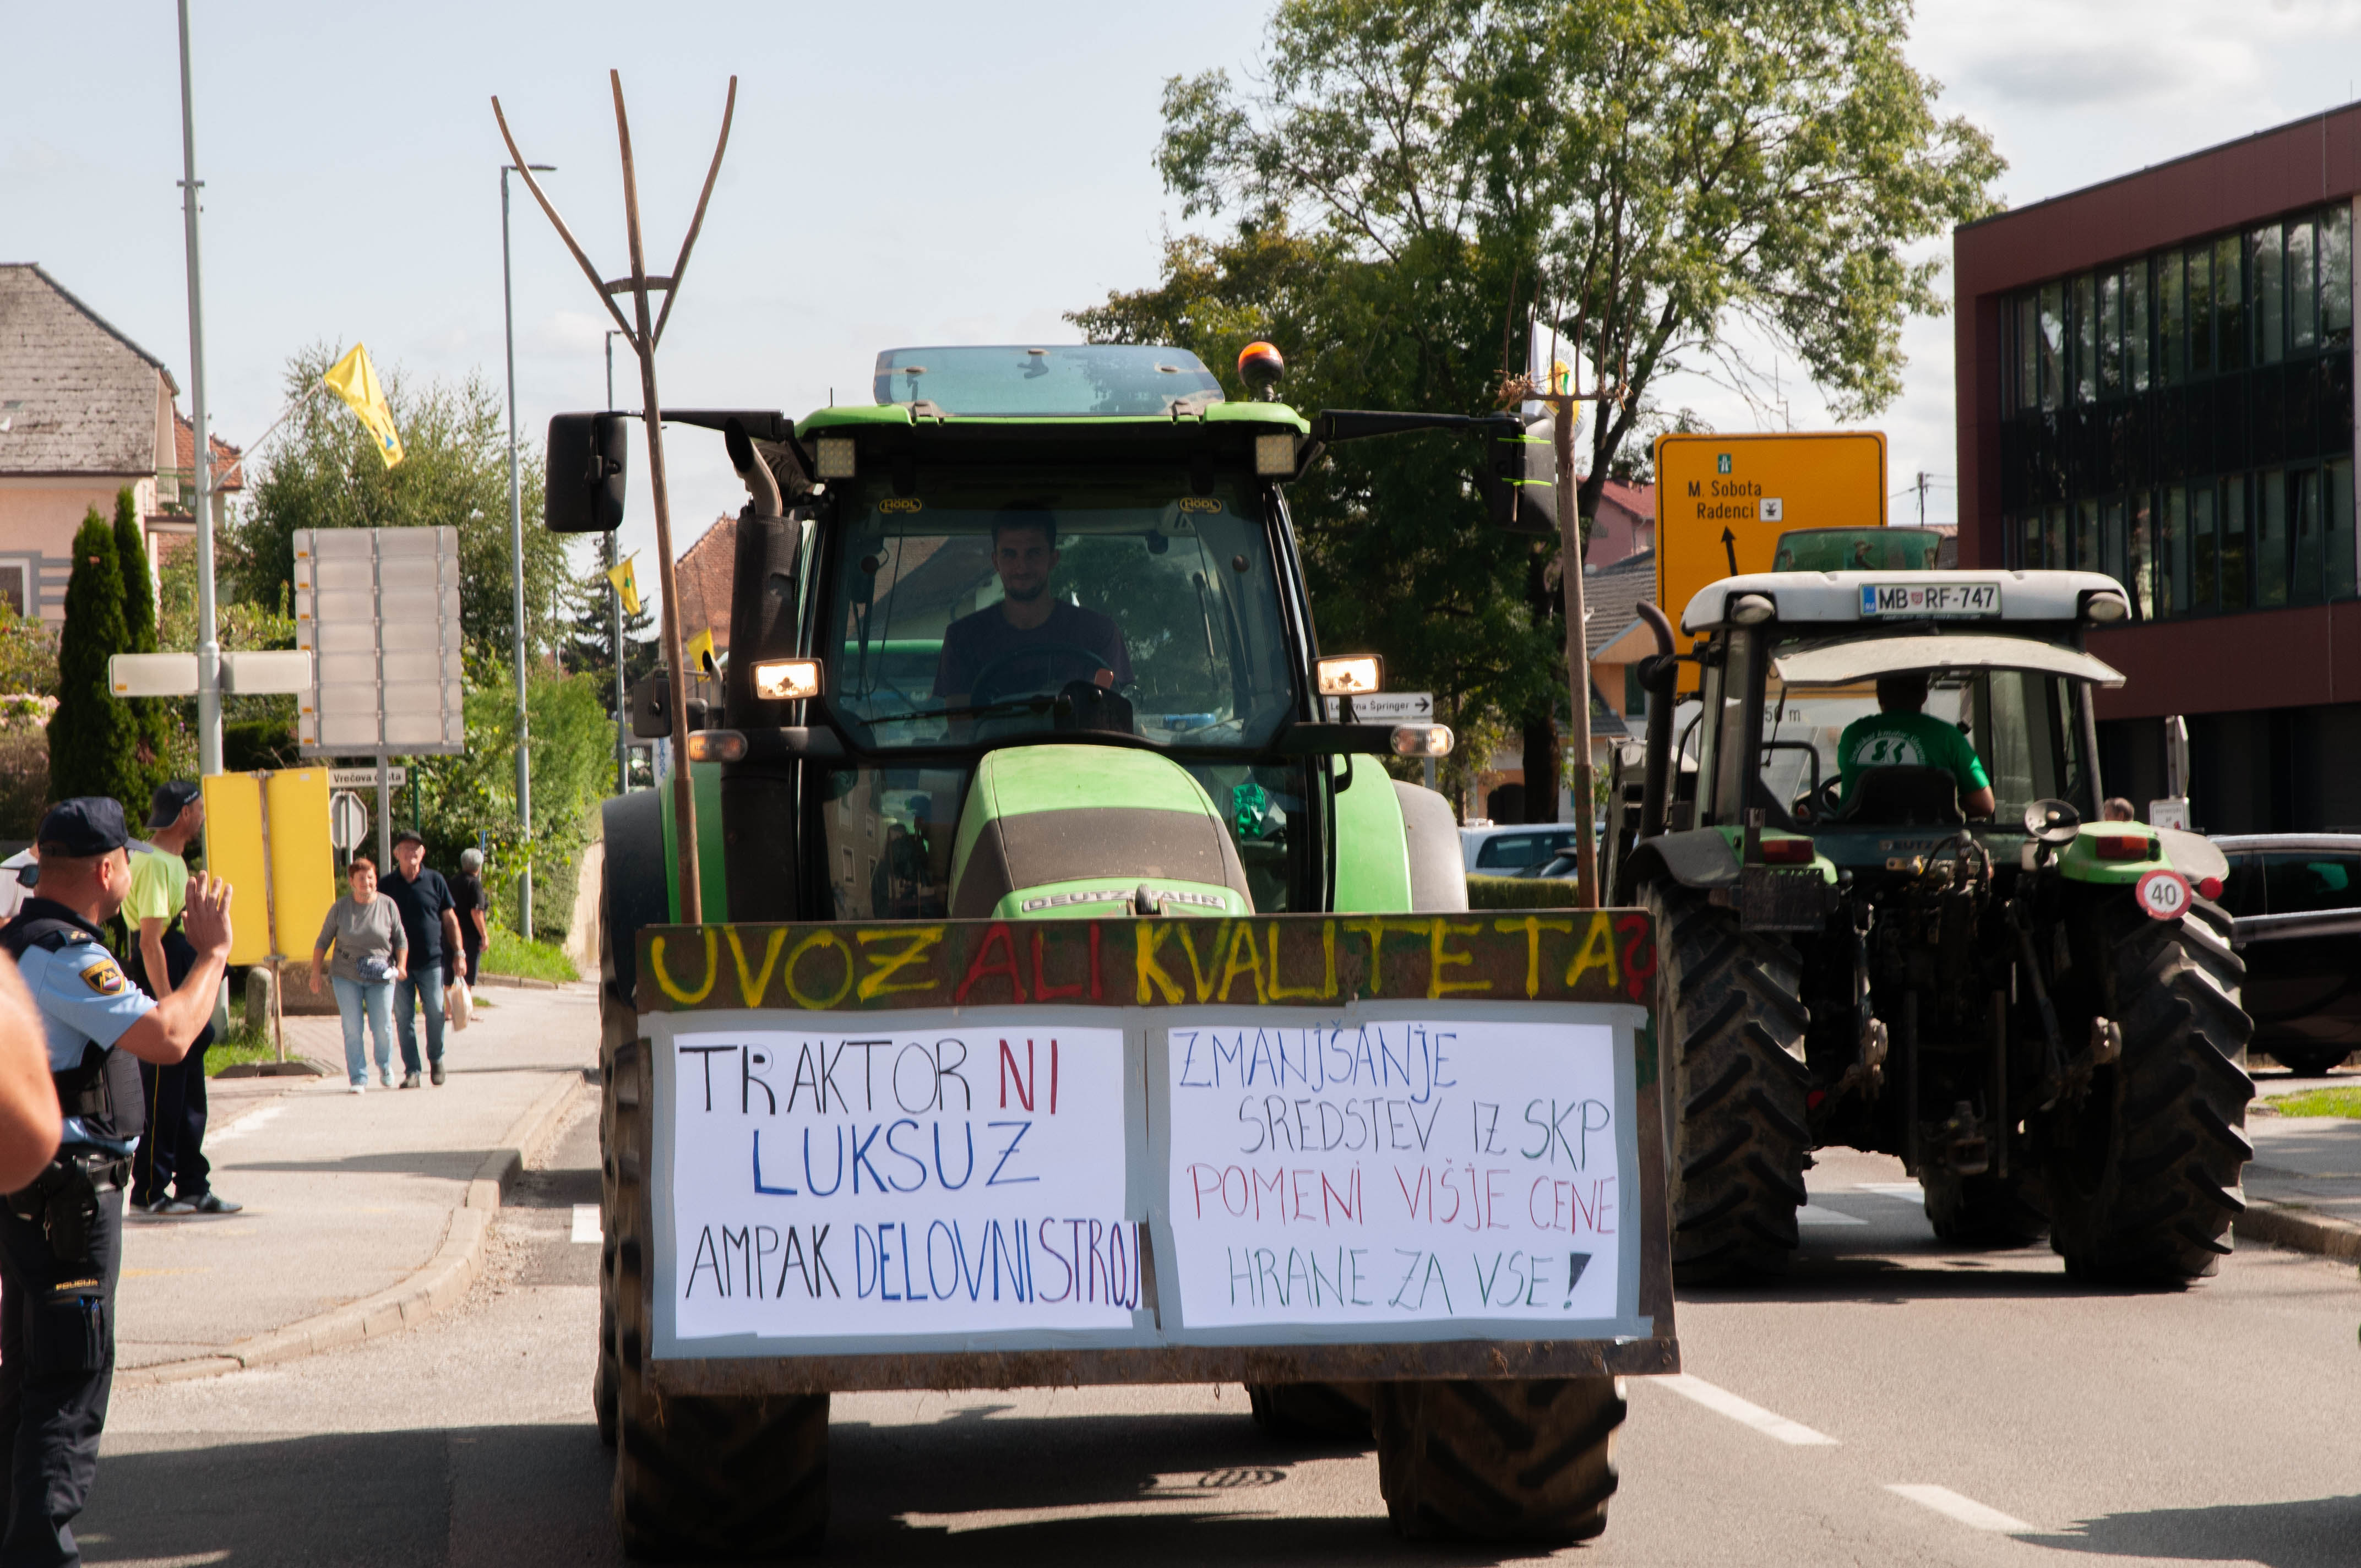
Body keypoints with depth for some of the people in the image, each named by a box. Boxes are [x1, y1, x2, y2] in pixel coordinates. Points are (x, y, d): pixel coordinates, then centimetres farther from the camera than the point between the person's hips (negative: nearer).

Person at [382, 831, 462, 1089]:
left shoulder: (435, 881, 5)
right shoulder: (387, 886, 6)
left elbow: (450, 919, 9)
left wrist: (458, 953, 3)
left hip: (432, 961, -1)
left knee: (435, 1013, -3)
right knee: (404, 1017, 0)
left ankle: (436, 1060, 19)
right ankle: (411, 1070, 5)